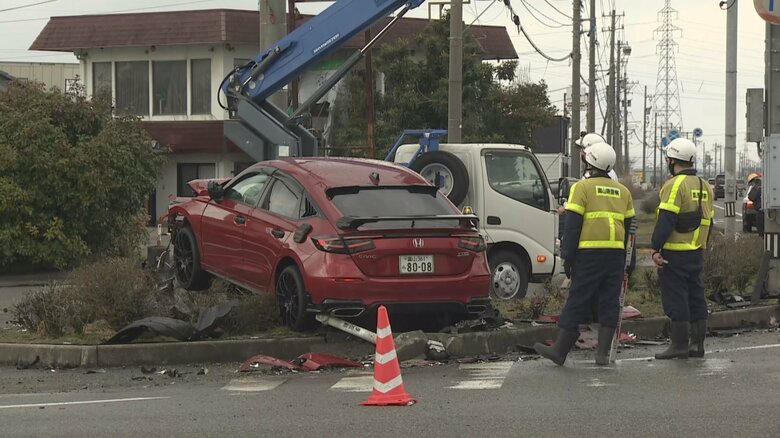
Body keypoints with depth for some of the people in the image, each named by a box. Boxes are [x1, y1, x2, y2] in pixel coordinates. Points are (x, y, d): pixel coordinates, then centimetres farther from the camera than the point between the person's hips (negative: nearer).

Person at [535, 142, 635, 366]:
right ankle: (603, 352, 6)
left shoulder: (582, 187, -2)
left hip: (590, 253, -5)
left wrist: (567, 256, -4)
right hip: (615, 254, 5)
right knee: (609, 302, 7)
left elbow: (572, 224, -7)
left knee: (577, 302, -2)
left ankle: (559, 350, 2)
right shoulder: (622, 191, 16)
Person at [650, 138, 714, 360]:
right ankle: (697, 344, 13)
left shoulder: (675, 185, -13)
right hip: (696, 252, 8)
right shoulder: (704, 186, 14)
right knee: (695, 296, 12)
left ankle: (679, 345, -3)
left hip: (675, 251, -8)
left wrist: (656, 248, -17)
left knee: (675, 298, -4)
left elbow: (666, 219, -19)